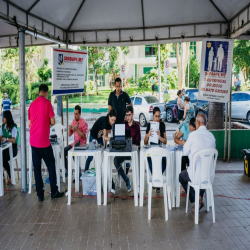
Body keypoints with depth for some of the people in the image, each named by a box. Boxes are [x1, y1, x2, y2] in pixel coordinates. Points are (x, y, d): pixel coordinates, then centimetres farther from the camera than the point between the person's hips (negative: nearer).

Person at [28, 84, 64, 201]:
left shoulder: (32, 104, 6)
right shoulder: (47, 102, -9)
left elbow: (29, 123, 13)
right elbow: (53, 122, -9)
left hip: (33, 141, 5)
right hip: (44, 141, -4)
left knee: (37, 167, 9)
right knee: (51, 166, 10)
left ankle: (40, 194, 12)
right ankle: (54, 192, 15)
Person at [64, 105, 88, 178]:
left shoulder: (83, 123, -11)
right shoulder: (73, 121, 11)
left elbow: (85, 136, -18)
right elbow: (69, 135, 15)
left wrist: (77, 130, -24)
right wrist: (69, 129, -6)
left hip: (81, 144, -8)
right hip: (74, 143, 8)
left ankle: (79, 174, -17)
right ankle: (68, 170, 6)